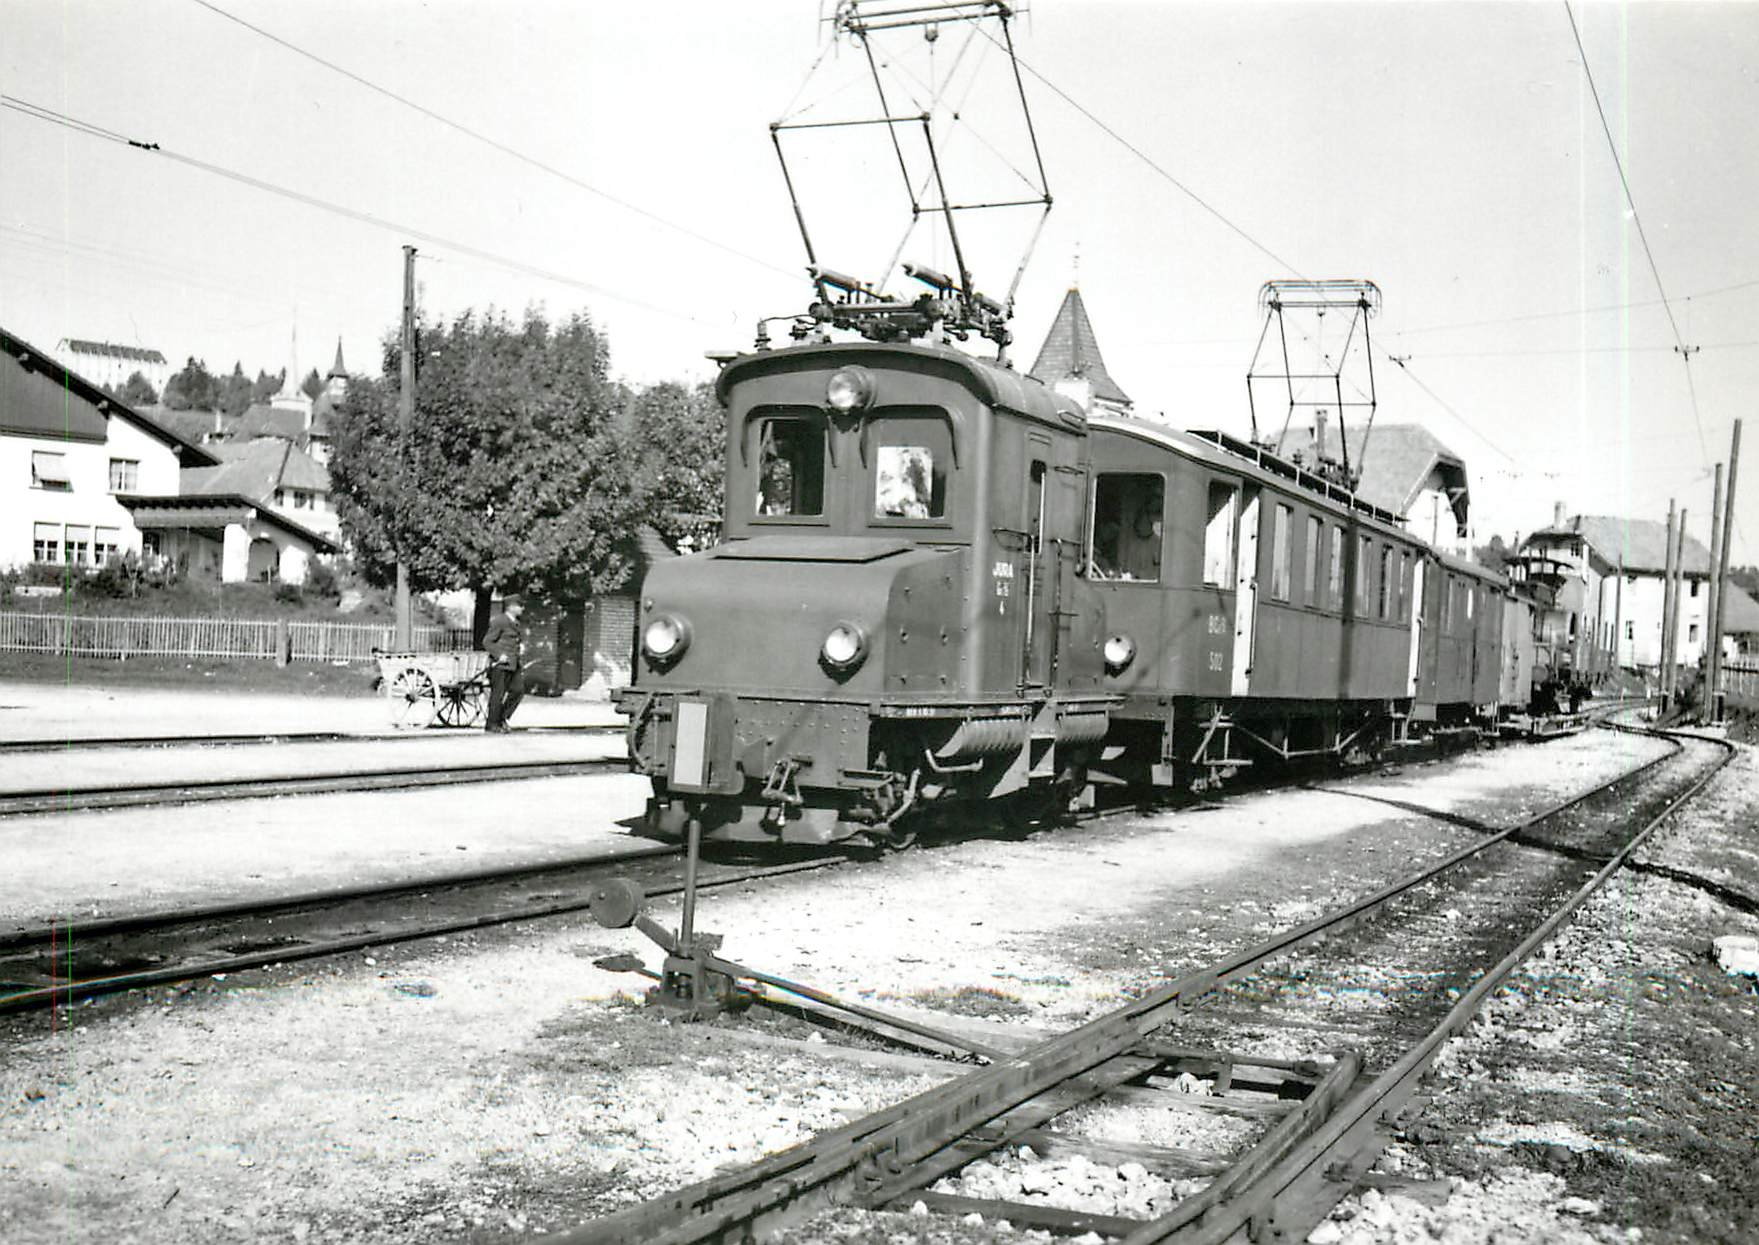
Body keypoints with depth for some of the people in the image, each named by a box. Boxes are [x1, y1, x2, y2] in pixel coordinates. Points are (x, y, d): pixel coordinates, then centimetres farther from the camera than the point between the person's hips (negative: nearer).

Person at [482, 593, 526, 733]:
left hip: (513, 664, 8)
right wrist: (499, 655, -21)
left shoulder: (515, 622, 14)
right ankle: (492, 724, 10)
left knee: (518, 690, 4)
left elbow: (521, 636, 32)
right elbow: (487, 641, -13)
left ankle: (502, 717, 18)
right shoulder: (499, 621, -12)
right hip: (500, 663, -8)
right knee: (498, 694, -1)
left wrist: (522, 645, 12)